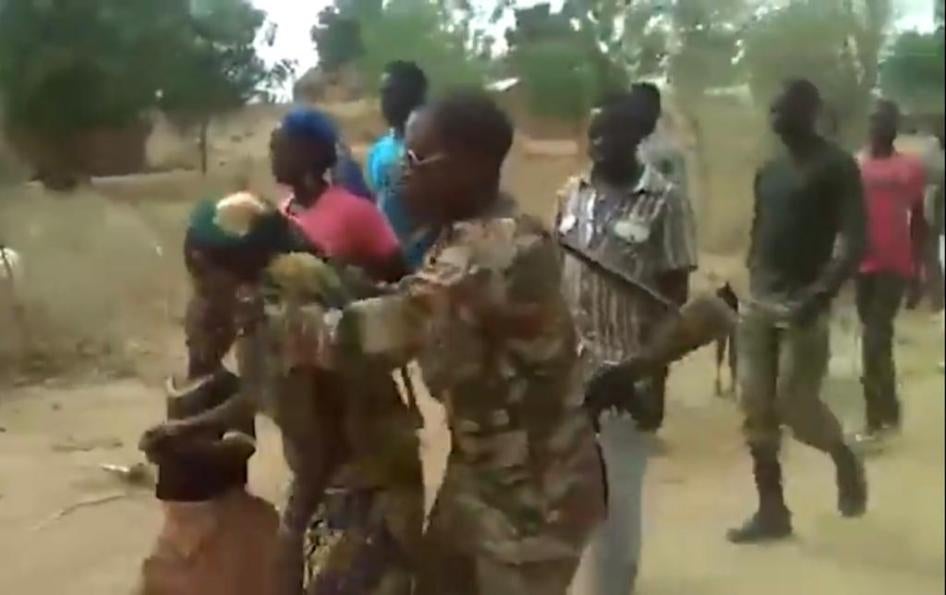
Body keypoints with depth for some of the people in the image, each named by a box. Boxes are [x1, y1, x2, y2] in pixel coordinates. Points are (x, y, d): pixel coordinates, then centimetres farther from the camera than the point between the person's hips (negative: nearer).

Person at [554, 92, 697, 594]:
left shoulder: (663, 203, -10)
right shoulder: (572, 194, 4)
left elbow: (673, 298, -8)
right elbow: (552, 276, 10)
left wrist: (655, 381, -10)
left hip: (625, 373, -5)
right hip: (566, 366, 5)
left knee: (616, 496, 6)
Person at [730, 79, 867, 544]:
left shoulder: (836, 167, -7)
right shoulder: (768, 171, 14)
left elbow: (855, 241, -14)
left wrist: (821, 294, -23)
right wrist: (752, 285, 12)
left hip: (802, 304, -7)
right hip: (758, 302, 7)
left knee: (796, 405, -8)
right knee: (757, 410, 5)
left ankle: (845, 461, 23)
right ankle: (772, 512, 14)